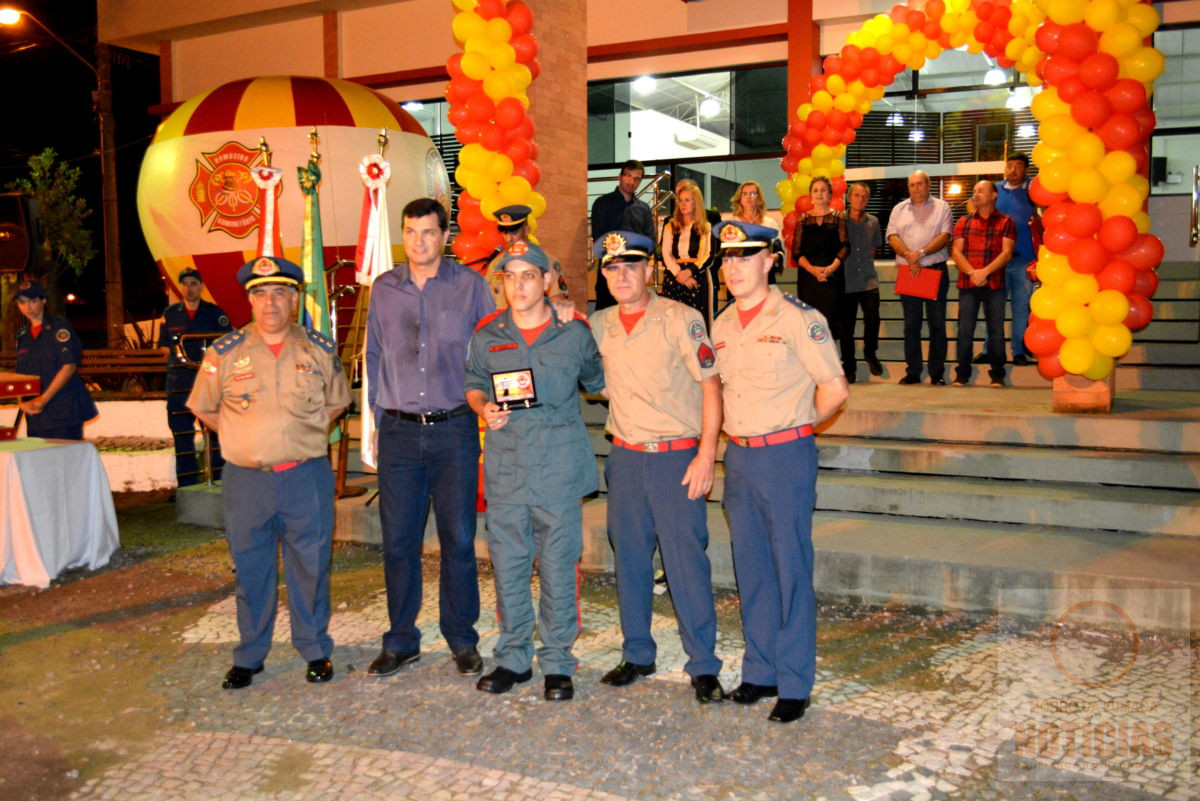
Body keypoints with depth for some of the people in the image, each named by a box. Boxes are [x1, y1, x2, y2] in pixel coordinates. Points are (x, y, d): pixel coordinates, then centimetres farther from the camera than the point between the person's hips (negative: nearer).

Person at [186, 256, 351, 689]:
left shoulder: (320, 351, 3)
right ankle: (249, 656, 25)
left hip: (307, 478, 0)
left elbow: (337, 401, 18)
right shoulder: (225, 353, 0)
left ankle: (315, 650, 23)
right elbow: (203, 408, 12)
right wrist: (244, 438, 7)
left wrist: (306, 435, 9)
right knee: (250, 570, 9)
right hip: (246, 480, 0)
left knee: (311, 566, 6)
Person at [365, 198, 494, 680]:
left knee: (458, 539, 3)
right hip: (399, 432, 2)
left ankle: (462, 641, 18)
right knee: (397, 541, 5)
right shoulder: (383, 289, 9)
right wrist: (379, 415, 9)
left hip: (454, 428, -2)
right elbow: (375, 356, 15)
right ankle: (401, 642, 20)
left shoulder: (470, 286, 2)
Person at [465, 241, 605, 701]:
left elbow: (596, 382, 19)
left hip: (560, 467, -2)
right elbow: (474, 385, 15)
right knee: (508, 565, 8)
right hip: (505, 467, 2)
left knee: (558, 567, 3)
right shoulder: (487, 335, 5)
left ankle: (557, 663, 17)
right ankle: (512, 658, 24)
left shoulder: (574, 332, 2)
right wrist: (484, 409, -2)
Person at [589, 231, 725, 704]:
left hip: (677, 457, -5)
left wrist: (706, 455, -14)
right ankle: (637, 655, 25)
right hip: (625, 456, 5)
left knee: (687, 562, -4)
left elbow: (710, 385, -7)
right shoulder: (597, 326, 8)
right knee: (629, 559, 11)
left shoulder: (680, 319, -6)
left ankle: (703, 666, 8)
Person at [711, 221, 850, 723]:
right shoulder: (721, 326, 10)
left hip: (785, 455, -6)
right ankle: (759, 671, 25)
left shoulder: (797, 318, -9)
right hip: (738, 456, 6)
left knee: (791, 570, -1)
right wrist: (736, 433, 11)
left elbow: (834, 389, -9)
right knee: (751, 568, 13)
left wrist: (793, 426, 1)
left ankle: (795, 685, 10)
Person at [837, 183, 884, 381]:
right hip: (846, 282, -2)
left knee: (872, 320, -6)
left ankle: (870, 355, 20)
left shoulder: (873, 221, 8)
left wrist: (866, 262, 13)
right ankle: (849, 365, 15)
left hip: (869, 281, 2)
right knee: (846, 326, 3)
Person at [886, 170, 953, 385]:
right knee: (911, 325, 4)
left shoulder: (941, 207, 7)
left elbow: (945, 236, -4)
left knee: (937, 324, 0)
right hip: (908, 271, 2)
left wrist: (921, 253, -17)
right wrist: (909, 256, -13)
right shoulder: (899, 209, 13)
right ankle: (912, 372, 10)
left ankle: (937, 373, 5)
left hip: (936, 270, -2)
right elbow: (893, 237, 2)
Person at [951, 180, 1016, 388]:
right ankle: (962, 374, 6)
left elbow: (1007, 253, -3)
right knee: (965, 331, 0)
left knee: (996, 331, 1)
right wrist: (972, 273, -12)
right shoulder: (964, 222, 12)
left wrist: (985, 272, -15)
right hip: (967, 284, 2)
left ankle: (997, 375, 8)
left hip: (994, 284, -1)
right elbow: (956, 251, 3)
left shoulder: (1006, 222, 6)